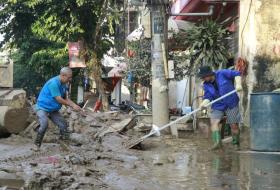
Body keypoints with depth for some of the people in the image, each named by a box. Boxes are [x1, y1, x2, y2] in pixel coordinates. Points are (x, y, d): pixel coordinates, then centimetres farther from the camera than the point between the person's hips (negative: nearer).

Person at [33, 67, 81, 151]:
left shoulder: (63, 84, 2)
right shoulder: (53, 83, -26)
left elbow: (65, 98, 10)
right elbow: (59, 99, -25)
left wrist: (74, 105, -6)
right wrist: (72, 105, -17)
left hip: (53, 109, 9)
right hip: (42, 107, -9)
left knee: (63, 125, -1)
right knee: (44, 125, -29)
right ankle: (37, 144, -12)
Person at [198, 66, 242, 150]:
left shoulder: (222, 74, -11)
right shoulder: (206, 85, 1)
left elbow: (236, 74, -6)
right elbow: (208, 96, -8)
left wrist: (238, 84, -20)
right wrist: (204, 103, -27)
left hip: (231, 104, -4)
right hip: (217, 106, 4)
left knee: (234, 125, -2)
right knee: (214, 121, -17)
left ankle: (236, 143, 16)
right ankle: (217, 142, -21)